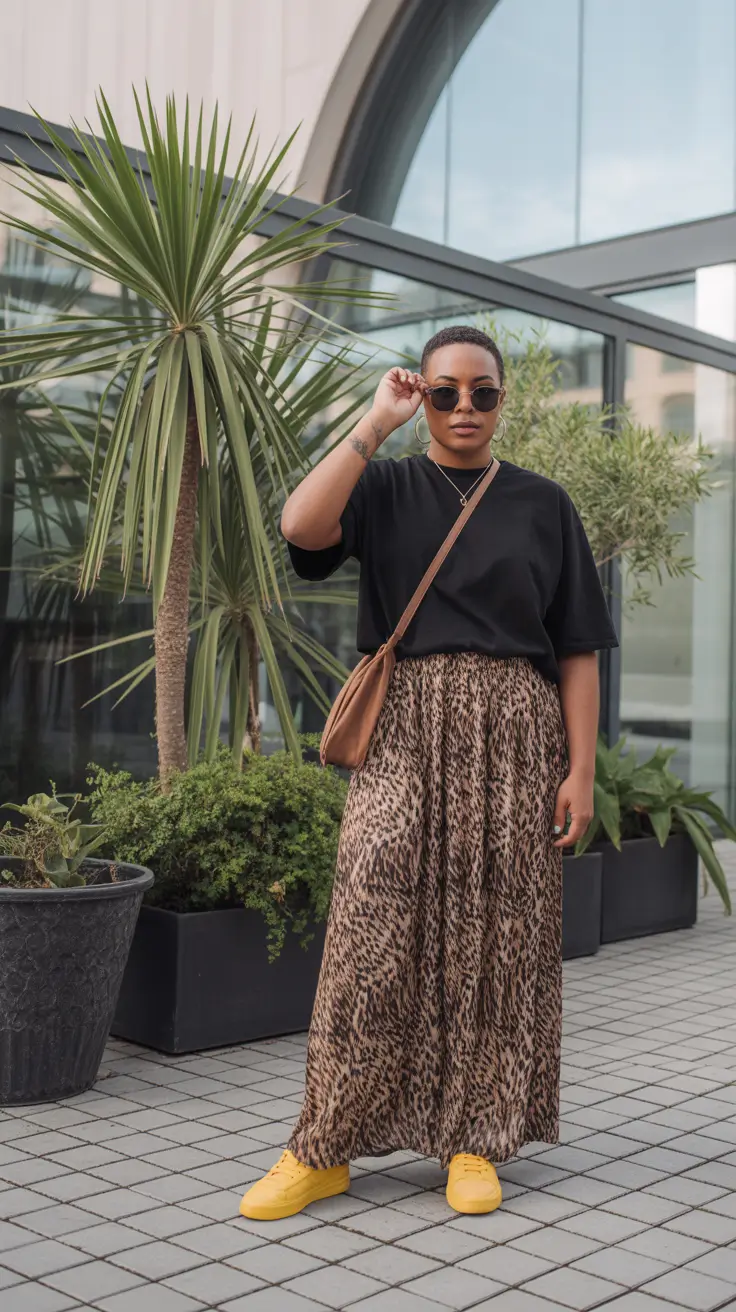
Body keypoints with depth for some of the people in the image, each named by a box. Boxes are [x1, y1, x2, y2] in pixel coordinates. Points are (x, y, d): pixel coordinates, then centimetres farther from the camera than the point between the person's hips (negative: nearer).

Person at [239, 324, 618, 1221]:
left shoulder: (542, 505, 11)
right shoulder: (386, 489, 8)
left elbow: (576, 649, 7)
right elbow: (301, 525, -14)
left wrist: (580, 768, -1)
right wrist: (379, 422, -9)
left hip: (513, 740, 1)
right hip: (407, 733, -1)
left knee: (497, 936, 3)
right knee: (374, 932, -6)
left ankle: (472, 1138, 16)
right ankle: (324, 1149, 4)